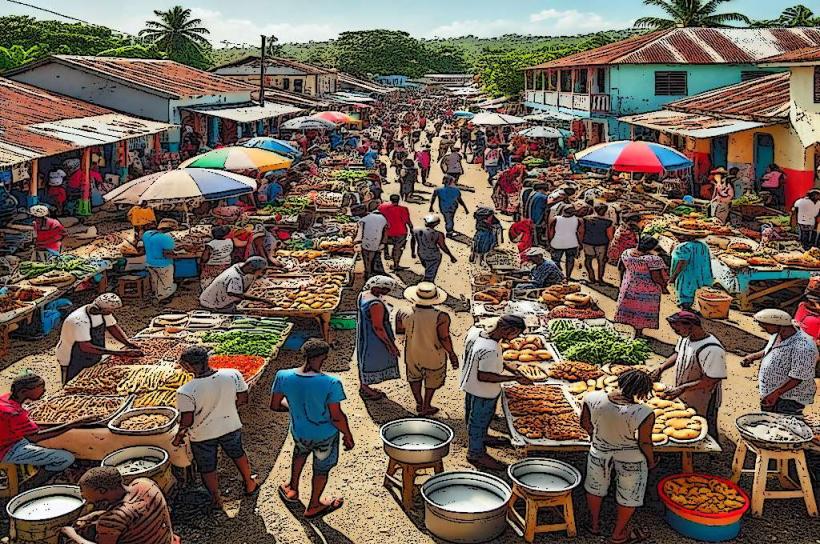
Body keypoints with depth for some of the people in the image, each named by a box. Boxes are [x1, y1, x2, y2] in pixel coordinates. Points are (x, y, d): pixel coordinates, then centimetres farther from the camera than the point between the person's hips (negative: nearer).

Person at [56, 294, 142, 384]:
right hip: (73, 364, -7)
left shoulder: (104, 311, -11)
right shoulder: (79, 320, -34)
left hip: (94, 360, 7)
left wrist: (128, 343, -14)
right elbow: (86, 347, -36)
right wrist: (118, 353, -37)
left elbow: (113, 327, 3)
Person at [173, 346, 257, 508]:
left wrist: (179, 436, -2)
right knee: (238, 454, 31)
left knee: (207, 469, 24)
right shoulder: (233, 375, -21)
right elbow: (243, 400, -7)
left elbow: (187, 421, -22)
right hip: (231, 427, 3)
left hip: (202, 436, -3)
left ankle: (216, 500, 44)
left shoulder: (186, 392, -30)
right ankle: (249, 485, 52)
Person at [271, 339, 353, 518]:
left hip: (299, 432, 3)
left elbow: (275, 406, -6)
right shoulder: (331, 383, -29)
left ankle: (292, 490, 51)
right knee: (322, 469, 24)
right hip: (326, 435, -3)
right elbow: (337, 417, -22)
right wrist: (348, 436, -4)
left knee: (300, 452, 38)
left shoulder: (283, 377, -19)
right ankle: (314, 506, 45)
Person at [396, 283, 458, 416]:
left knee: (414, 376, 29)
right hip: (433, 356, -2)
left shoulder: (406, 315, -18)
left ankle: (419, 404, 41)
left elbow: (398, 330, -4)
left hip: (412, 354, 2)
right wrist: (452, 354, -11)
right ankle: (426, 408, 36)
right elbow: (444, 338, -25)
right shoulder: (441, 317, -27)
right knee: (432, 380, 24)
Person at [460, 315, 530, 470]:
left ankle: (481, 438, 55)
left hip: (471, 385, 9)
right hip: (482, 392, -9)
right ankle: (476, 453, 34)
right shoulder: (490, 350, -37)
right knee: (479, 420, 13)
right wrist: (514, 378, -28)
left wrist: (503, 364, 2)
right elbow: (484, 376, -32)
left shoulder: (475, 332, -11)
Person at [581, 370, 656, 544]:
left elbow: (585, 424, -5)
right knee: (628, 497, 22)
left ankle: (594, 524, 46)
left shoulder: (592, 399, -22)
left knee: (595, 488, 28)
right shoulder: (644, 413, -31)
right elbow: (645, 442, -17)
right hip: (630, 458, -3)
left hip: (599, 451, 3)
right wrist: (651, 461, 3)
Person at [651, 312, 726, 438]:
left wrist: (682, 388, -31)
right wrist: (661, 368, 2)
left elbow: (710, 381, -29)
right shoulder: (685, 338, -5)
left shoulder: (712, 350, -31)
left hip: (701, 405, -8)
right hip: (683, 399, 8)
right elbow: (677, 354, 15)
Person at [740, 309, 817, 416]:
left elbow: (798, 377, -27)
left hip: (789, 400, -9)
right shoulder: (777, 334, -3)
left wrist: (776, 394, -27)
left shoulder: (803, 347, -30)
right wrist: (753, 356, 1)